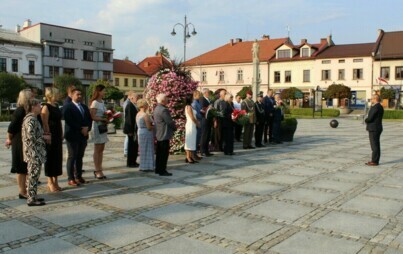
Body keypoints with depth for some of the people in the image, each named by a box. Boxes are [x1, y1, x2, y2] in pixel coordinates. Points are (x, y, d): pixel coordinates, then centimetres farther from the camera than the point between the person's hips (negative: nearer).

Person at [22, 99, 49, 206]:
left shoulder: (31, 118, 14)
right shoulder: (31, 119, -16)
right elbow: (31, 136, -23)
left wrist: (43, 136, 10)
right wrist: (44, 137, -12)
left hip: (34, 152, 10)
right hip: (34, 152, -10)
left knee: (32, 176, 15)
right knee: (33, 175, -4)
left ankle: (32, 197, 24)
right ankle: (31, 199, 2)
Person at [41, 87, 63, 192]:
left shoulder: (56, 106, 12)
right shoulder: (46, 107, -11)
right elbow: (45, 124, -16)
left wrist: (61, 134, 12)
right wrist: (48, 136, -19)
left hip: (58, 135, 8)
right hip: (50, 136, -8)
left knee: (57, 157, 11)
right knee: (50, 158, 1)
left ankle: (55, 181, 21)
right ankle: (50, 182, 13)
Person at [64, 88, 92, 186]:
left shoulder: (85, 107, 18)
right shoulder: (68, 107, -5)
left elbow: (89, 119, 14)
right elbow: (69, 121, -16)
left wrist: (87, 128, -5)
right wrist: (81, 129, -17)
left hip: (83, 135, 6)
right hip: (72, 135, -6)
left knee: (80, 157, 10)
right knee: (72, 157, -2)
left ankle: (78, 176, 17)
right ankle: (71, 179, 2)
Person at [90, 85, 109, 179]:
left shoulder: (102, 102, 13)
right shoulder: (95, 103, -11)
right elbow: (93, 117, -17)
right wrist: (104, 119, -16)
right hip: (97, 127, -8)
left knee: (101, 149, 9)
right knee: (97, 150, -2)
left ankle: (99, 170, 15)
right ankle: (97, 170, 4)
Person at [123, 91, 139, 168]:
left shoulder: (133, 106, 12)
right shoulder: (129, 106, -16)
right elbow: (129, 119, -19)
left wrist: (135, 130, 15)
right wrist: (130, 131, -20)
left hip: (134, 129, 9)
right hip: (131, 130, -9)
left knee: (135, 146, 14)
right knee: (131, 146, -1)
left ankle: (133, 161, 23)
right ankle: (130, 163, 8)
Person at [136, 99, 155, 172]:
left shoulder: (138, 114, 9)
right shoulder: (146, 115, -18)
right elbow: (149, 127, -20)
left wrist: (152, 125, 10)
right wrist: (155, 126, -1)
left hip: (140, 133, 9)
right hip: (146, 134, -9)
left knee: (143, 151, 15)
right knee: (147, 150, -1)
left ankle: (143, 166, 21)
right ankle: (146, 167, 4)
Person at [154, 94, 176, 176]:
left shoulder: (156, 108, 12)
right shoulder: (163, 110, -20)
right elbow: (170, 122, -19)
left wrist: (173, 126, 14)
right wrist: (175, 127, 0)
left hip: (158, 134, 10)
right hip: (164, 135, -10)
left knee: (159, 153, 16)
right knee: (164, 153, -4)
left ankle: (158, 169, 23)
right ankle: (162, 171, 0)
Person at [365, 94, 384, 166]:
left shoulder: (375, 107, -19)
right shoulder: (379, 107, 14)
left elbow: (370, 118, -21)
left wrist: (366, 120, -1)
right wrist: (368, 120, 2)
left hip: (374, 129, -10)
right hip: (376, 128, 10)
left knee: (374, 146, -5)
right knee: (375, 145, 12)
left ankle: (374, 161, -1)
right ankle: (375, 160, 18)